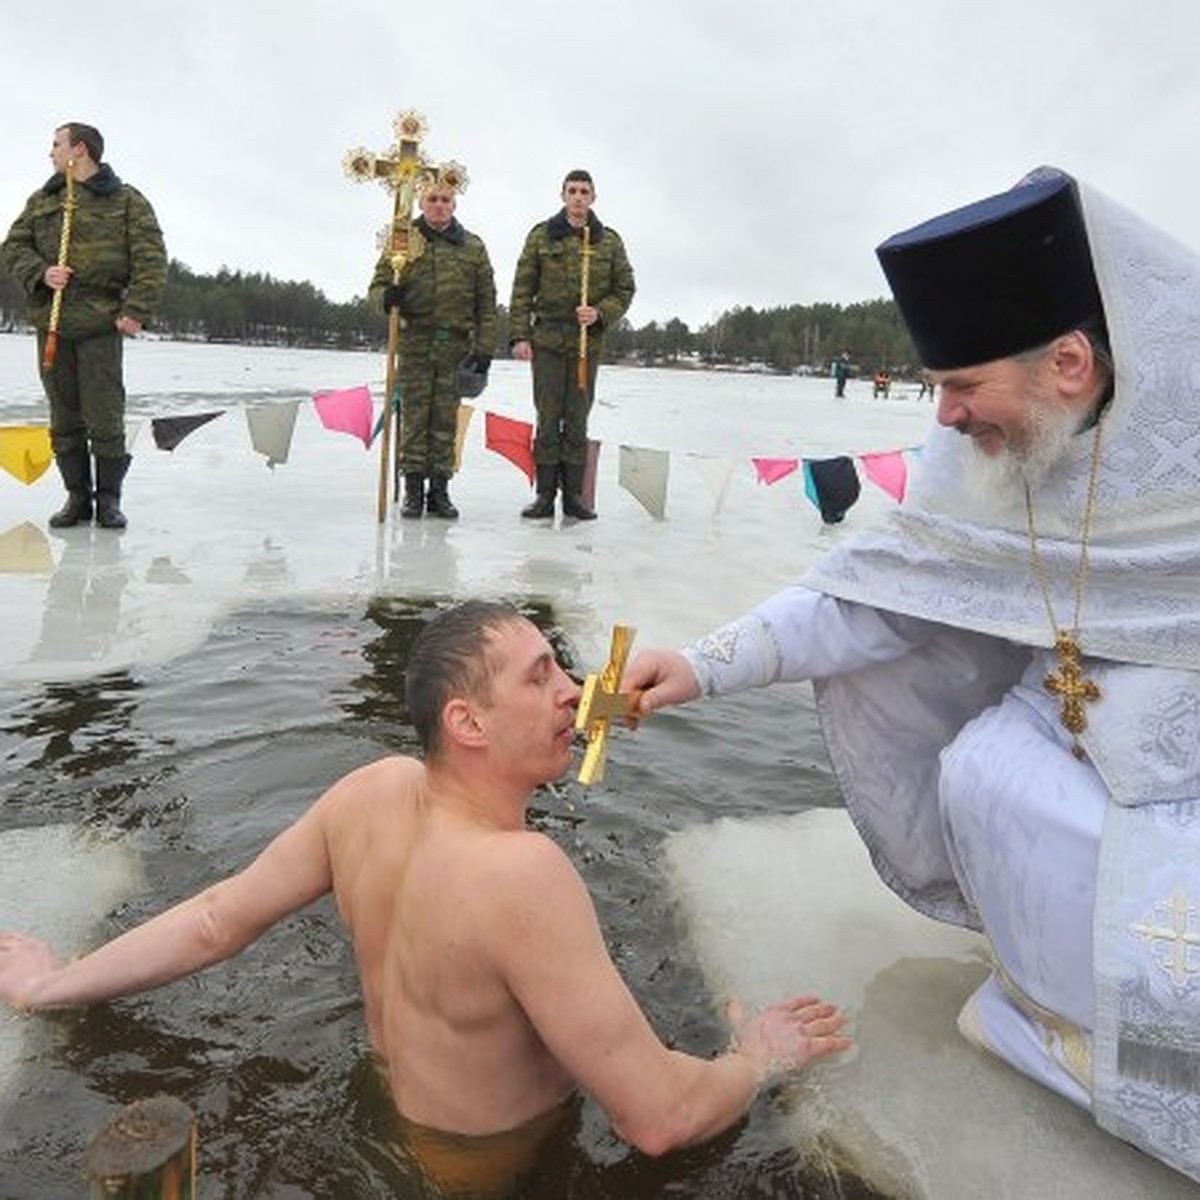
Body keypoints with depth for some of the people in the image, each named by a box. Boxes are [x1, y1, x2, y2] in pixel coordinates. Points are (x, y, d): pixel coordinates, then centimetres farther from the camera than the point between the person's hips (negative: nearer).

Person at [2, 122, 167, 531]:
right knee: (64, 417, 6)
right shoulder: (41, 201, 18)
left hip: (101, 323, -4)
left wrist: (136, 310, -13)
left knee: (105, 418, -5)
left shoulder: (126, 201, 5)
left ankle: (109, 498, 6)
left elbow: (151, 260, -2)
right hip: (51, 321, 4)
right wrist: (40, 272, -5)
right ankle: (77, 496, 14)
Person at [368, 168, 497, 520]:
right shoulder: (404, 241, 6)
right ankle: (413, 490, 6)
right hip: (414, 343, -1)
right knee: (414, 416, -1)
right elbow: (378, 283, 8)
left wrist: (484, 348, 1)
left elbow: (486, 303, 8)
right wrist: (387, 297, -16)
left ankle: (439, 490, 10)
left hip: (455, 345, 1)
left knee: (446, 419, 3)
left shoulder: (473, 246, 9)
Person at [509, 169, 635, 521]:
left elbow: (624, 290, 10)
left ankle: (574, 495, 10)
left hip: (588, 341, 1)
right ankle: (545, 494, 6)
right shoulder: (542, 235, 5)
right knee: (548, 419, 0)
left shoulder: (609, 240, 8)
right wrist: (519, 335, -5)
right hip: (547, 338, -1)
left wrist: (600, 313, -9)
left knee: (577, 421, 4)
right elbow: (522, 288, 4)